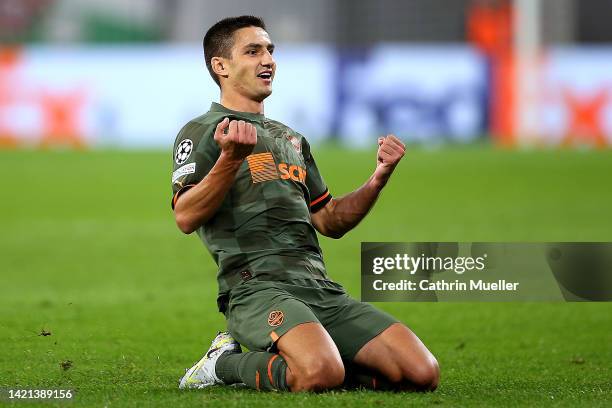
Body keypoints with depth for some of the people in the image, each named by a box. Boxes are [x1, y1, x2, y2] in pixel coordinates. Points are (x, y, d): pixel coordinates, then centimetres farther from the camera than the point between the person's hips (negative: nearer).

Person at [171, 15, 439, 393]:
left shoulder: (292, 139, 30)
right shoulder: (202, 132, 6)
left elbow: (330, 222, 30)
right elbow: (186, 218, -10)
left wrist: (379, 178, 14)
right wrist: (231, 157, -24)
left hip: (322, 289, 7)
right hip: (257, 287, -7)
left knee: (423, 374, -11)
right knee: (320, 373, -37)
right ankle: (226, 363, -5)